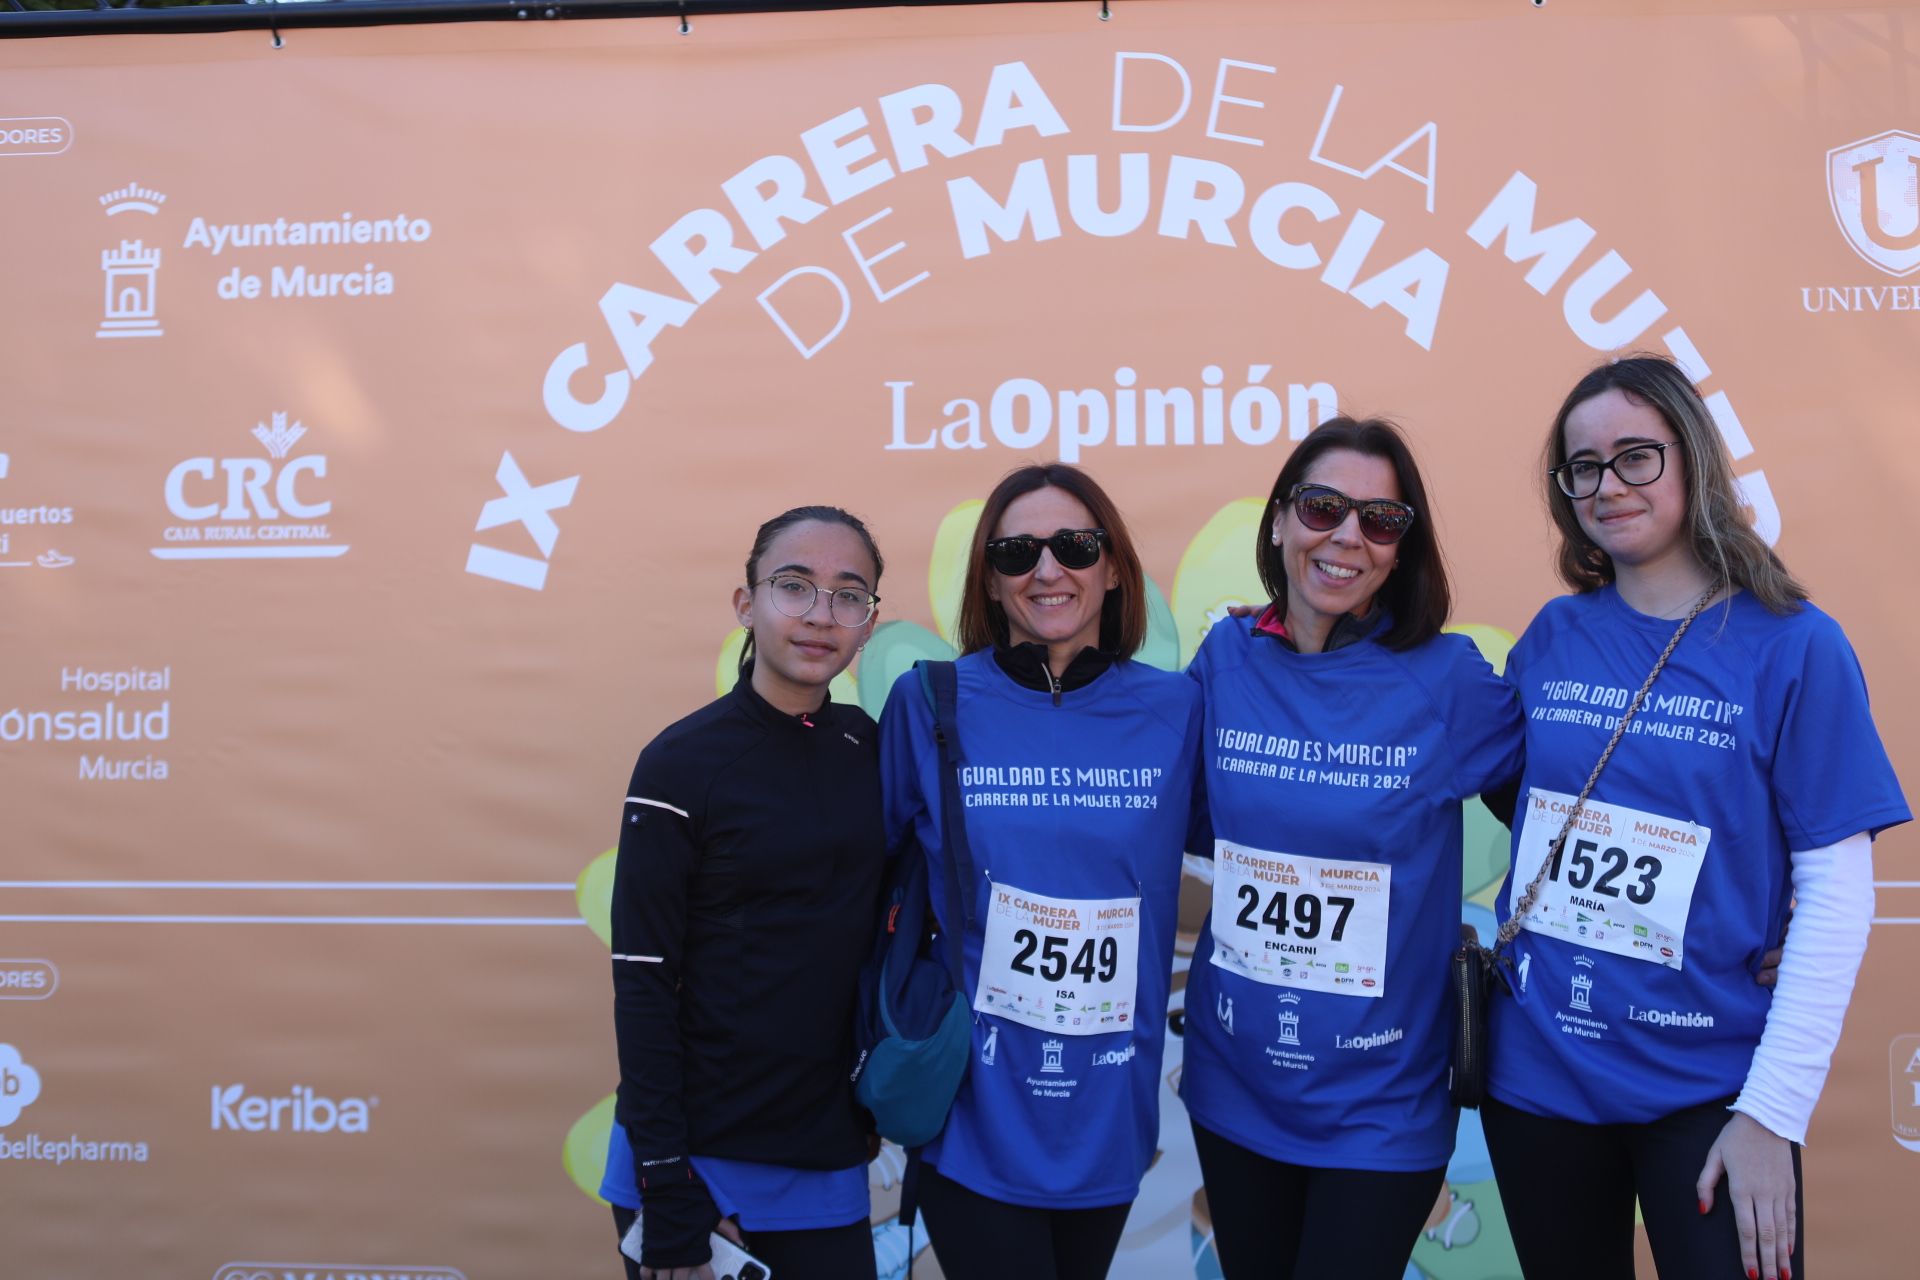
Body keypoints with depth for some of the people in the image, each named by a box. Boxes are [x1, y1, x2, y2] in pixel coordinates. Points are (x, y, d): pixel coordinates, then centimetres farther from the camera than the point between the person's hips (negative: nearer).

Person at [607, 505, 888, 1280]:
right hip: (696, 1156, -4)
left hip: (827, 1159, 4)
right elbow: (644, 984, -11)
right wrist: (666, 1201, -13)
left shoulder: (872, 750, 2)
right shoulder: (682, 763, -12)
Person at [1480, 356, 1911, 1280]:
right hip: (1536, 1071, 4)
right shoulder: (1552, 637, 1)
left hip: (1707, 1088, -3)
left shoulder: (1793, 645, -8)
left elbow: (1837, 891, -9)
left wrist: (1772, 1110, -13)